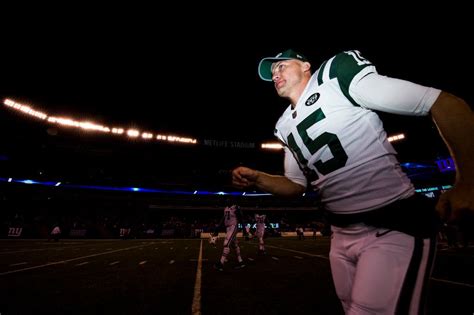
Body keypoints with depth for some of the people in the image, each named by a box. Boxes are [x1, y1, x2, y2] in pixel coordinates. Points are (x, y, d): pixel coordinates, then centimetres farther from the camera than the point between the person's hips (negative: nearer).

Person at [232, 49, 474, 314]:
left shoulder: (337, 75, -11)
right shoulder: (286, 127, 10)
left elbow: (448, 105, -12)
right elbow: (297, 184, 15)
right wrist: (256, 179, 0)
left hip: (395, 228, -6)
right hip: (342, 235, 7)